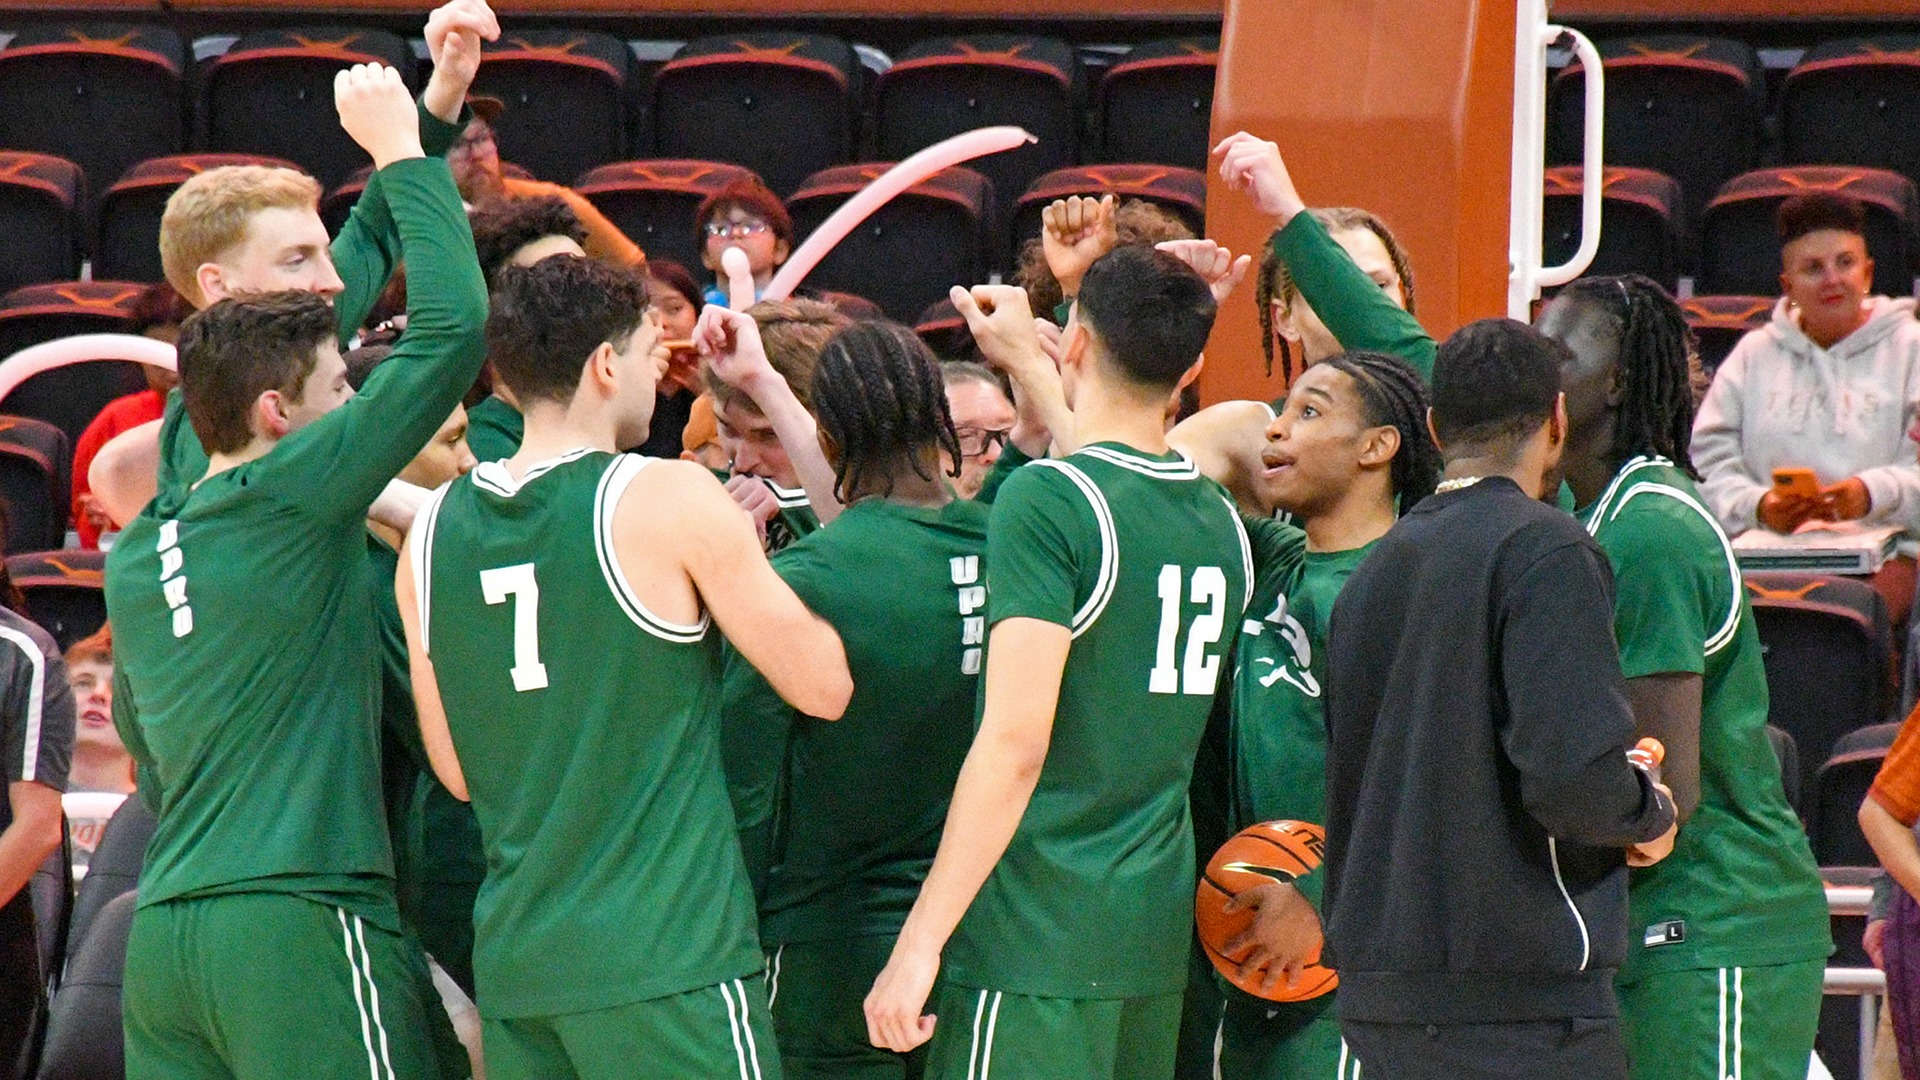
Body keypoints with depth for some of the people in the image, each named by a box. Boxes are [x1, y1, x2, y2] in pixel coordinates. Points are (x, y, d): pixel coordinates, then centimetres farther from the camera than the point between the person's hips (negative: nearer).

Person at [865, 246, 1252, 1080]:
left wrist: (921, 940, -17)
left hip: (1035, 943, -8)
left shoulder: (1047, 501, -12)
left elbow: (1015, 742, -19)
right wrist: (1024, 352, 42)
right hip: (1157, 942, 8)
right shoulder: (1221, 523, 10)